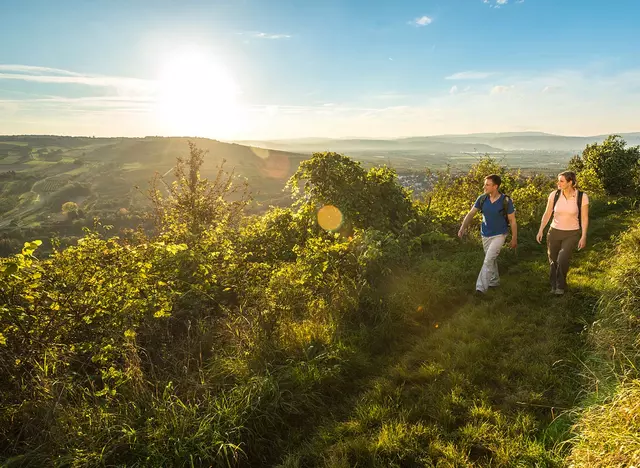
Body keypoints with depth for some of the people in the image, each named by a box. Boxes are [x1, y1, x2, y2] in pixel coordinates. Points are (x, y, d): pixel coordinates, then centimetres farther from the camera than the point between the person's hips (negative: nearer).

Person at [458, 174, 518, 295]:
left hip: (499, 235, -5)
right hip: (485, 235, 5)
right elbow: (470, 214, -6)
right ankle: (494, 281, 38)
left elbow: (512, 221, -9)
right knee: (491, 259, 19)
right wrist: (462, 228, -19)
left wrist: (514, 239, -5)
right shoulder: (482, 198, -8)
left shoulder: (506, 201, -18)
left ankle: (481, 287, -16)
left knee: (488, 260, -17)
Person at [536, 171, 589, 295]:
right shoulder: (554, 194, -8)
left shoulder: (582, 197, -14)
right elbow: (547, 214, 0)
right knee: (553, 261, 10)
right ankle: (554, 285, 35)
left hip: (572, 234, -2)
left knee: (562, 260, -20)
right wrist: (540, 231, -5)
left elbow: (584, 218, -8)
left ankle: (561, 285, 5)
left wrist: (583, 237, -10)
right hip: (554, 232, 3)